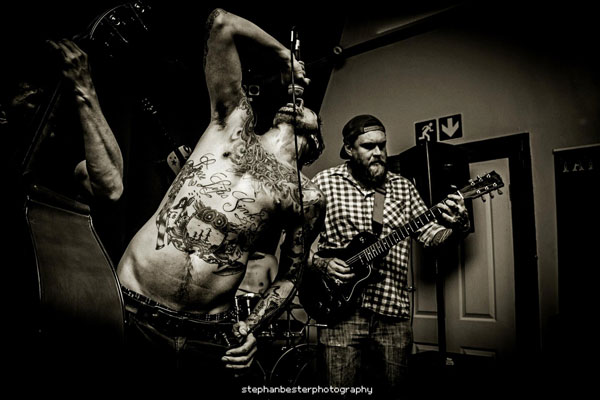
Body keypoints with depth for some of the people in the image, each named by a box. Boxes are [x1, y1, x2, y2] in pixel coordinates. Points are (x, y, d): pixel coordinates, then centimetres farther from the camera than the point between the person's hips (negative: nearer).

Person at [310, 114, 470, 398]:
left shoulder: (402, 187, 9)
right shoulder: (324, 183, -1)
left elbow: (431, 234, 6)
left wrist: (457, 227, -15)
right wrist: (321, 263, -15)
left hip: (393, 309, 3)